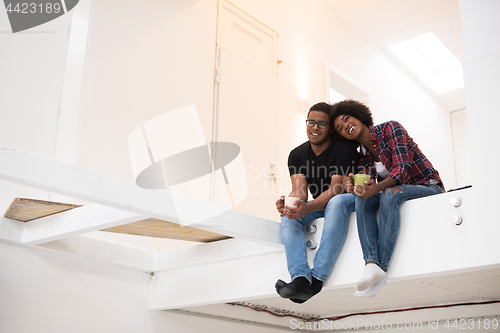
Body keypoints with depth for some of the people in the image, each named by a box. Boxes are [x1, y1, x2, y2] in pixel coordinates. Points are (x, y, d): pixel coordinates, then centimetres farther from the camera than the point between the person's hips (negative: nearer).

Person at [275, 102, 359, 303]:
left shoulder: (344, 148, -17)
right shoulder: (297, 155, -1)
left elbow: (335, 190, -27)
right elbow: (299, 190, -12)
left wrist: (307, 208, -46)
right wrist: (289, 203, -38)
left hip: (350, 199, -5)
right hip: (319, 205, 5)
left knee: (336, 203, -39)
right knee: (288, 214, -22)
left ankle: (316, 279, -44)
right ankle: (300, 279, -41)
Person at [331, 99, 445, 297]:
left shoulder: (391, 129, -10)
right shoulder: (363, 157, 8)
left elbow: (402, 168, -22)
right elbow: (367, 185, -4)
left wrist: (377, 188, -39)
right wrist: (351, 185, -27)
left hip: (429, 188, -5)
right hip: (397, 191, 6)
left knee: (389, 194, -35)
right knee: (362, 198, -21)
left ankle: (382, 268, -37)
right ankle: (371, 263, -36)